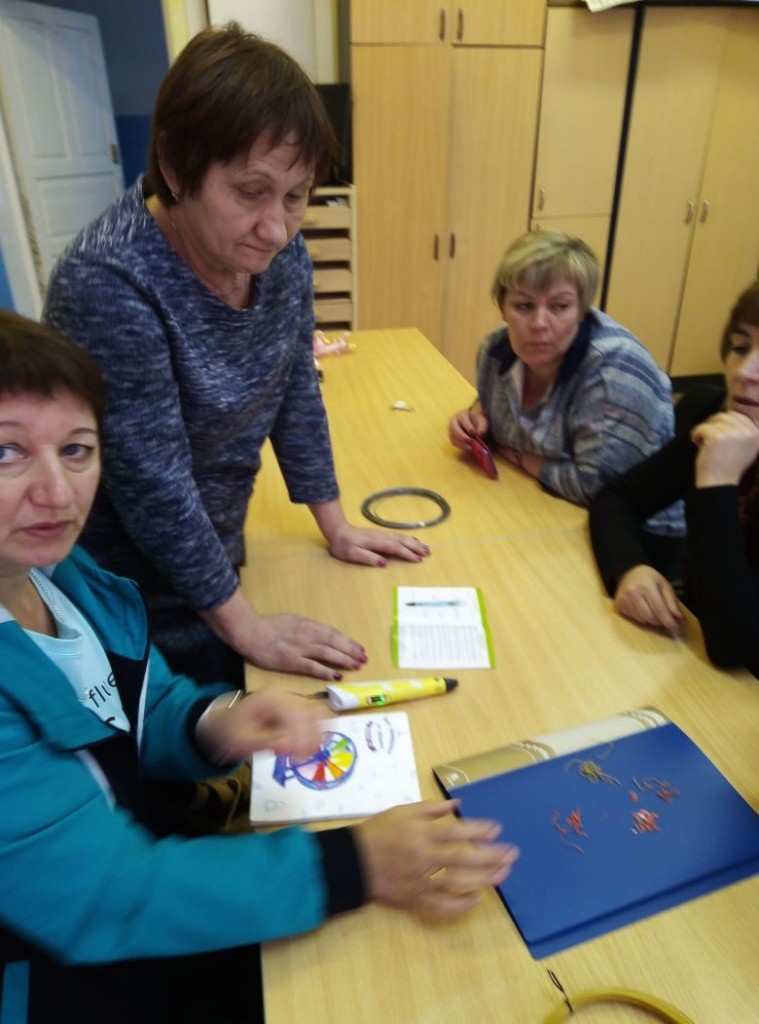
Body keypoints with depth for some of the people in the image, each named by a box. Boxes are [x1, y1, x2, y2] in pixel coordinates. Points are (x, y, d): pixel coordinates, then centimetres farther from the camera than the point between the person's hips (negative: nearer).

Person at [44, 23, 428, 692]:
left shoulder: (281, 255, -8)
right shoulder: (108, 282, -30)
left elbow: (296, 393, 2)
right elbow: (151, 482, -27)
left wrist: (336, 528, 4)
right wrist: (245, 627, -20)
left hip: (213, 557, 6)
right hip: (128, 592, -6)